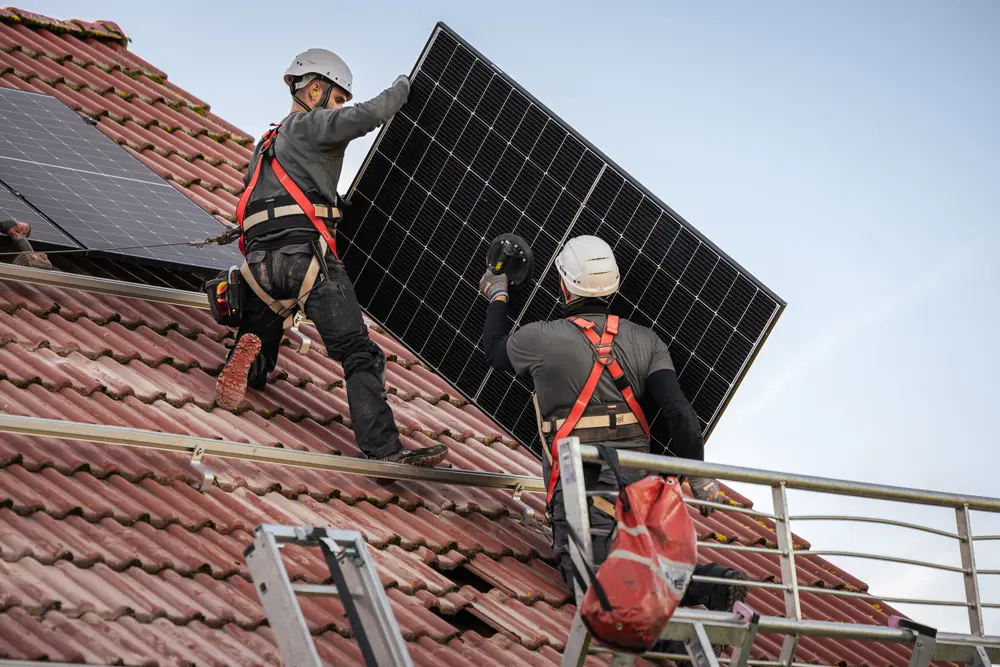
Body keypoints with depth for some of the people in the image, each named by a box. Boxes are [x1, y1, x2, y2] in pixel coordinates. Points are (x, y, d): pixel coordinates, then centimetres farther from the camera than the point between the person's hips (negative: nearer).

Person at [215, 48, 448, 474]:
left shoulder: (266, 145, 34)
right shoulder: (309, 125, 7)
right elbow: (367, 116, -7)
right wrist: (399, 90, 11)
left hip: (259, 260, 7)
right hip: (305, 254, -7)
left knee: (255, 371, 17)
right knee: (359, 353, -13)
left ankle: (246, 353, -18)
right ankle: (382, 449, -25)